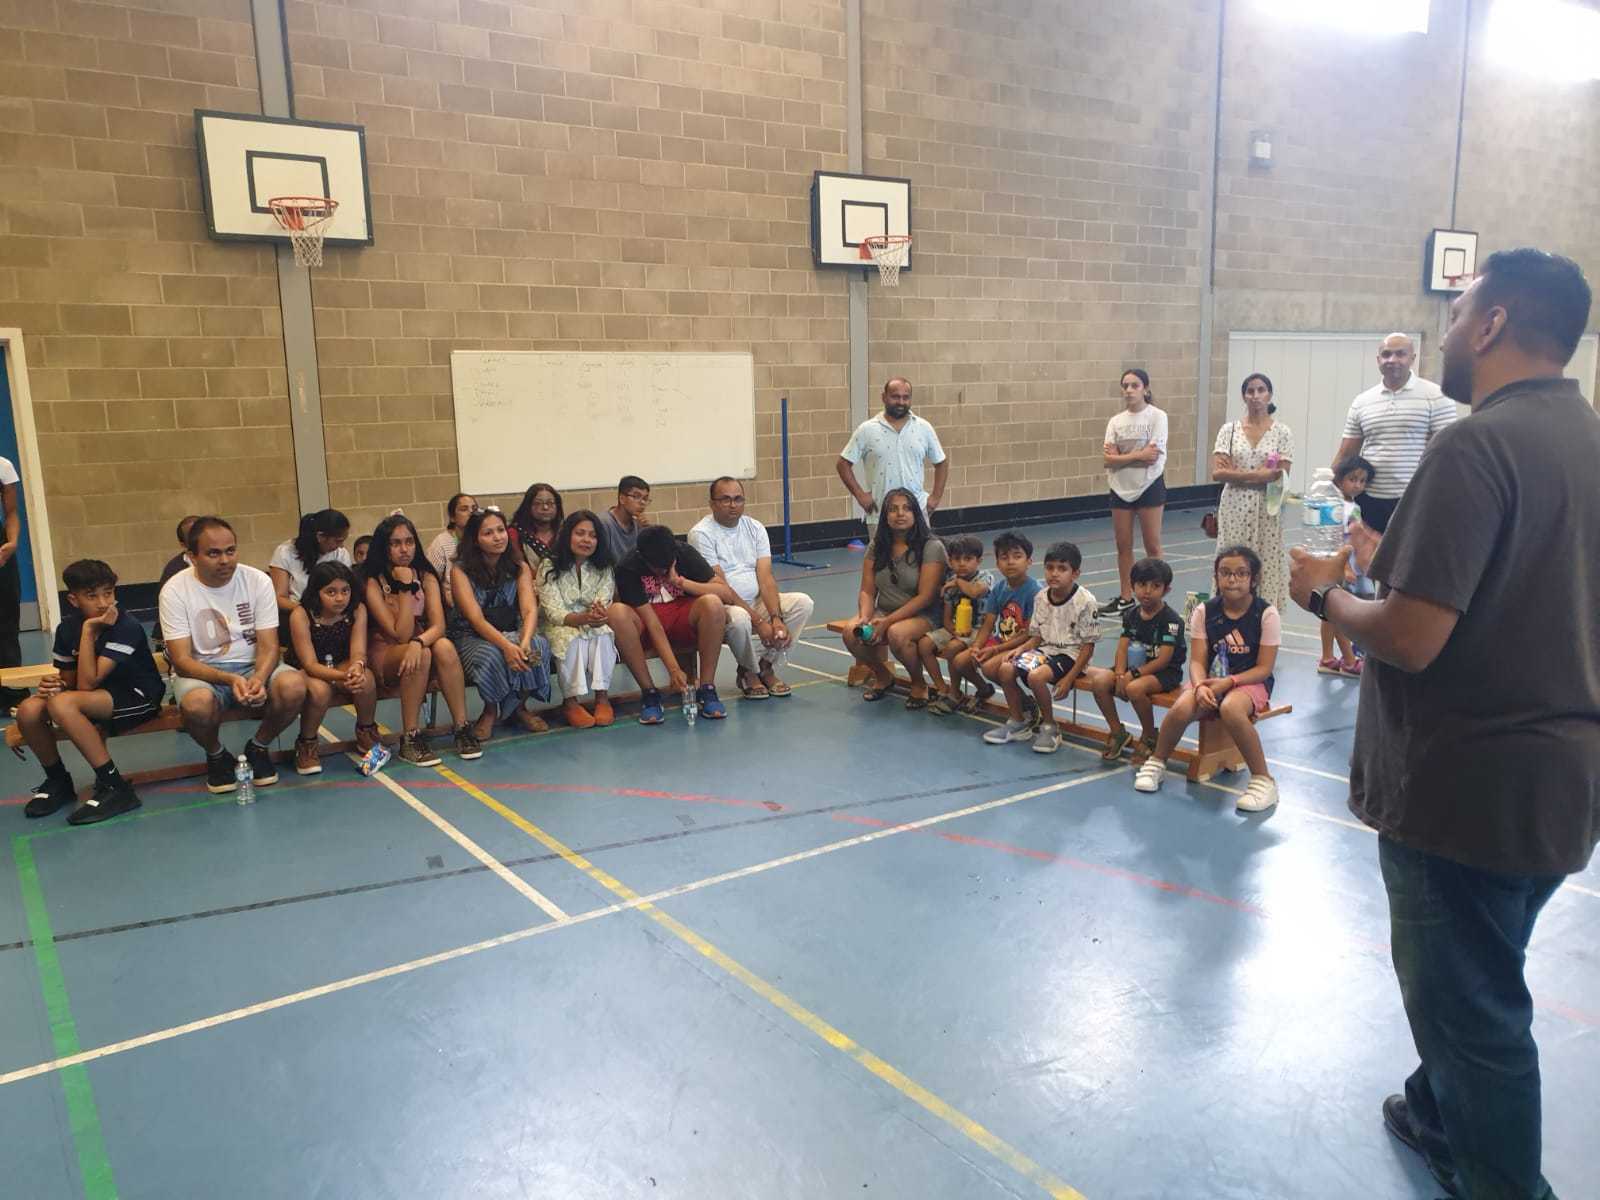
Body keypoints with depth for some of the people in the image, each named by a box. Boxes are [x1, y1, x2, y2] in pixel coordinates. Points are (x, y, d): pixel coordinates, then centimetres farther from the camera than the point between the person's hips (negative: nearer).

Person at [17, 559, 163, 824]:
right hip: (97, 698, 7)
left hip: (138, 696, -6)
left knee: (63, 704, -31)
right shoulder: (67, 628, -3)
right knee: (29, 710, -18)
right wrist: (54, 683, -17)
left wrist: (88, 630, -27)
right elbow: (70, 682, 6)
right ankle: (58, 781, 7)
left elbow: (87, 683, -27)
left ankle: (115, 787, -24)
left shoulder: (126, 626, -21)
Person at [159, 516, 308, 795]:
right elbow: (182, 660, -14)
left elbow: (268, 646, -7)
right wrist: (229, 679, -31)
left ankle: (258, 747, 2)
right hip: (201, 671, -2)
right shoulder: (175, 590, -10)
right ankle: (216, 756, 0)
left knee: (294, 685, -30)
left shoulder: (258, 580, -5)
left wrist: (258, 679, -30)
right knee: (196, 703, -37)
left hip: (253, 666, 2)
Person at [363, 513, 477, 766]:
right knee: (422, 656, -35)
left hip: (420, 647, 3)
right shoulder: (373, 582, -11)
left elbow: (438, 626, -14)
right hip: (384, 654, -3)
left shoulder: (426, 577, 0)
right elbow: (400, 634, -19)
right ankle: (410, 739, -27)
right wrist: (406, 587, -23)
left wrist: (418, 642, -36)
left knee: (444, 646, -31)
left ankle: (462, 728, -26)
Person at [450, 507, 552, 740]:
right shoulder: (461, 571, -9)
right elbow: (476, 618, -20)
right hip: (471, 638, -3)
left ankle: (520, 706, -5)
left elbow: (530, 609, -12)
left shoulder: (520, 568, 2)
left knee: (538, 645, -29)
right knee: (492, 655, -36)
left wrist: (524, 642, -35)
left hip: (511, 633, 3)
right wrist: (506, 645, -37)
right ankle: (491, 711, -6)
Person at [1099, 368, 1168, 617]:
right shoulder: (1116, 421, 5)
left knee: (1152, 545, 1)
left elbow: (1153, 457, -17)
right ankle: (1125, 597, 19)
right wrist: (1139, 455, -16)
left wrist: (1119, 457, -9)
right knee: (1123, 546, 9)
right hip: (1121, 488, 4)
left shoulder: (1157, 416, -7)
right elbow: (1109, 458, -5)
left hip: (1149, 487, -4)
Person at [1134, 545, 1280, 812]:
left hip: (1250, 681, -3)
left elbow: (1264, 668, -9)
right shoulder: (1204, 611, -1)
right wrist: (1200, 686, -24)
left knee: (1231, 709, -38)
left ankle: (1263, 780, -22)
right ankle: (1156, 763, 0)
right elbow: (1197, 661, -3)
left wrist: (1228, 682, -23)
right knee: (1181, 708, -28)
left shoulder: (1266, 614, -8)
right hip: (1210, 679, 3)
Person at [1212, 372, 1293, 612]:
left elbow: (1281, 477, -5)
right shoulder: (1229, 429, 3)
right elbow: (1217, 473, -7)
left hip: (1267, 509, 0)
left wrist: (1236, 472, -9)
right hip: (1235, 508, 1)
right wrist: (1257, 474, -15)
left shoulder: (1282, 432, 2)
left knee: (1266, 564, 0)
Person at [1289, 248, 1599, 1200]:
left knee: (1470, 999, 9)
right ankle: (1444, 1115, 48)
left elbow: (1411, 640, -29)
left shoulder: (1477, 445, -23)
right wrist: (1392, 562, 11)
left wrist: (1325, 594, -10)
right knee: (1472, 978, 27)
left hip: (1472, 782, -9)